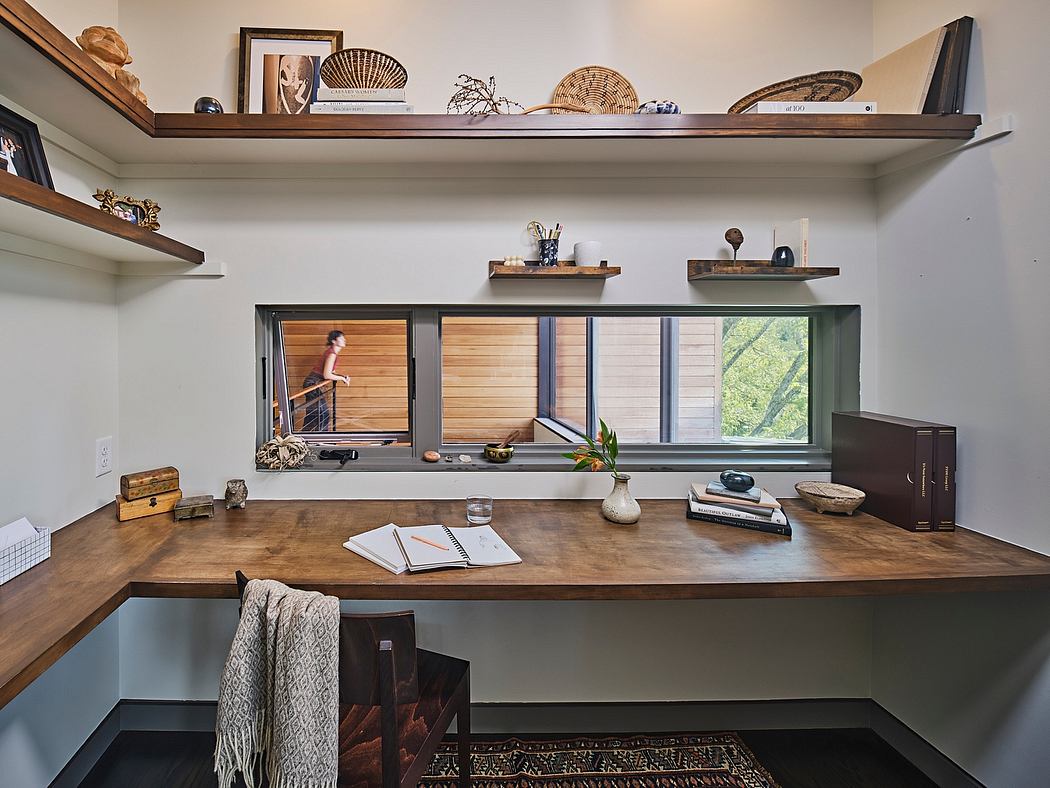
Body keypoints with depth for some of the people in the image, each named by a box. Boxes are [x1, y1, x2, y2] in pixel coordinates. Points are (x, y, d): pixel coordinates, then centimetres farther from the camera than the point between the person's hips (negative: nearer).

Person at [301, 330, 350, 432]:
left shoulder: (332, 352, 12)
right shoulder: (332, 354, -18)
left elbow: (331, 372, 17)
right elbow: (327, 375, -23)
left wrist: (343, 376, 2)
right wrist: (342, 378, -11)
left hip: (312, 383, 9)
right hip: (313, 383, -9)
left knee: (312, 414, 14)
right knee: (323, 413, -5)